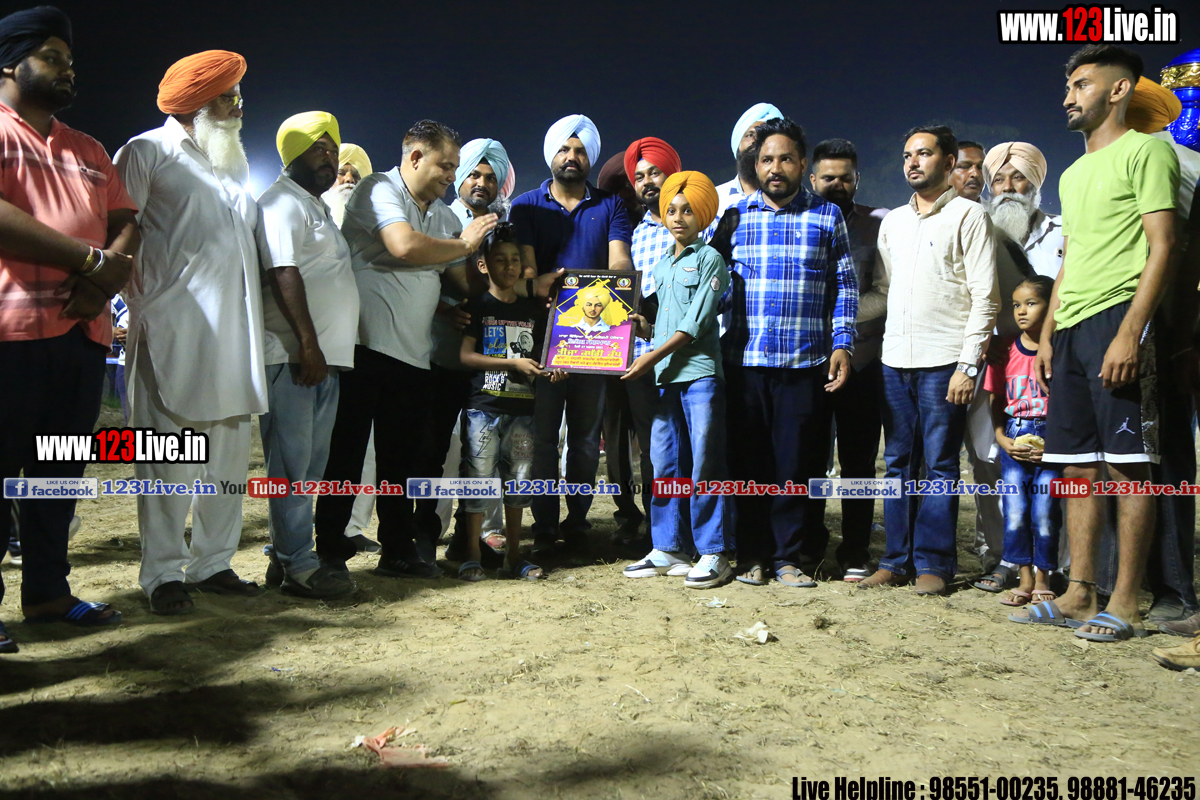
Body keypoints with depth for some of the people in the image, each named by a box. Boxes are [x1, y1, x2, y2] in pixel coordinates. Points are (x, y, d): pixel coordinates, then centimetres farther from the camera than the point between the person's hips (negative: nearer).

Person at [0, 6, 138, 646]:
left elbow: (126, 224, 13)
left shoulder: (87, 150, 22)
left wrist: (106, 280, -7)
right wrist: (92, 260, -15)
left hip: (83, 328, 7)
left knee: (59, 471, 12)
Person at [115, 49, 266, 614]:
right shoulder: (149, 153, 3)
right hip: (173, 330, -6)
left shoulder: (235, 162, 23)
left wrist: (256, 321, 20)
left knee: (229, 456, 7)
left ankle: (212, 564, 17)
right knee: (169, 461, -4)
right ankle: (162, 574, 5)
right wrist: (145, 300, -10)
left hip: (233, 334, 7)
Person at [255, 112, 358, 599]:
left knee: (308, 464, 12)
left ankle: (284, 554, 20)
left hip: (323, 357, 10)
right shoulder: (283, 202, -5)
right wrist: (308, 345, -23)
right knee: (291, 463, -7)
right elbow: (284, 275, -17)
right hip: (293, 356, -10)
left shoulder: (318, 208, 26)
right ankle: (298, 566, -3)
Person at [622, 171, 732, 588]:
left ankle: (714, 554, 2)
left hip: (701, 373, -7)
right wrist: (640, 326, 5)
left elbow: (695, 323, -10)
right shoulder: (661, 265, 21)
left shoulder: (710, 259, -1)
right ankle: (668, 550, 17)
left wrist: (653, 356, -13)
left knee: (705, 463, -5)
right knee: (665, 463, 8)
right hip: (666, 377, 7)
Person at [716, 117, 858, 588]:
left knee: (796, 465, 1)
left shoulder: (827, 217, 10)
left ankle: (791, 557, 13)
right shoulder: (733, 215, 11)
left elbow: (844, 286, 9)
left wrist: (842, 345, -1)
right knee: (749, 461, 4)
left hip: (806, 363, -1)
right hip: (744, 360, 1)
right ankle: (752, 556, 16)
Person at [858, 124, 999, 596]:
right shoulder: (892, 221, 18)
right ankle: (897, 560, 15)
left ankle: (933, 563, 8)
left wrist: (968, 365, -12)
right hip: (895, 361, 5)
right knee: (898, 464, 8)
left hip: (944, 362, -5)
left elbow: (985, 298, -5)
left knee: (940, 465, -1)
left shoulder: (969, 216, 1)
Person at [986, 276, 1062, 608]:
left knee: (1045, 512, -2)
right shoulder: (1004, 353, 5)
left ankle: (1042, 578, 15)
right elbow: (995, 403, 9)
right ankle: (1025, 580, 14)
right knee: (1015, 513, 1)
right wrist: (1003, 440, -4)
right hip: (1013, 444, 3)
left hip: (1050, 443, -3)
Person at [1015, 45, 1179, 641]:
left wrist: (1130, 333, -19)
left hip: (1117, 319, -8)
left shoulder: (1144, 151, -1)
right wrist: (1047, 334, 16)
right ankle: (1079, 594, 13)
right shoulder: (1072, 175, 24)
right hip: (1071, 329, 8)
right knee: (1078, 467, 7)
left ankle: (1125, 604, -1)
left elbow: (1162, 247, -10)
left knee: (1127, 464, -6)